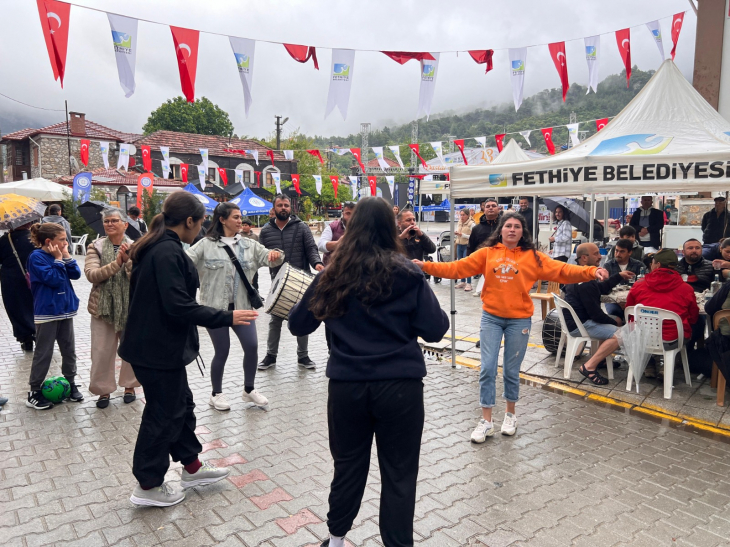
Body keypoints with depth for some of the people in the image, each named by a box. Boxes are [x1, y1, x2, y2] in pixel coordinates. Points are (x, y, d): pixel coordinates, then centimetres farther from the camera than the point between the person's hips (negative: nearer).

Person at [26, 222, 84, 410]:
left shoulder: (59, 254, 7)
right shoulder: (36, 257, -14)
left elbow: (76, 274, 1)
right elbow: (54, 279, -22)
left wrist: (66, 256, -7)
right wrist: (58, 259, -14)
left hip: (65, 310, 7)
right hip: (47, 312, -7)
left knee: (69, 350, 13)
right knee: (43, 353, 1)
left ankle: (71, 384, 26)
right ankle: (34, 393, 12)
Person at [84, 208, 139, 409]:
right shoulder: (96, 247, 0)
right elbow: (91, 274, -13)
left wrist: (128, 261, -24)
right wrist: (116, 263, -24)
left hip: (131, 306, 1)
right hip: (103, 306, 0)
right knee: (102, 351, 5)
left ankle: (129, 386, 30)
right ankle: (104, 389, 22)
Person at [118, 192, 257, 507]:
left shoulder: (154, 248, 9)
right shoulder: (168, 252, -23)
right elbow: (179, 306, -28)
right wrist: (227, 317, -22)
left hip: (153, 343, 10)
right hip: (159, 349, -10)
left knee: (180, 403, 21)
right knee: (163, 413, 5)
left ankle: (192, 467, 37)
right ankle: (148, 486, 23)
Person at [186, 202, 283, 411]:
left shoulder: (249, 245, 7)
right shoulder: (206, 245, -4)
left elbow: (269, 259, 2)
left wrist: (276, 255, -21)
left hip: (242, 306, 4)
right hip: (215, 307, -3)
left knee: (252, 347, -1)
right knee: (222, 351, 3)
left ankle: (249, 390, 21)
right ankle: (216, 394, 25)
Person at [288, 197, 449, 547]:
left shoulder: (333, 275, -1)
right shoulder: (407, 274, -7)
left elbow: (297, 325, 7)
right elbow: (435, 330, -6)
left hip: (346, 386, 2)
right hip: (400, 386, -2)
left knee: (348, 466, 20)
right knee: (398, 473, 12)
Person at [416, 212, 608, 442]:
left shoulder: (532, 257, 0)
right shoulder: (486, 253, 1)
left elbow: (562, 270, -5)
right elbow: (456, 268, -2)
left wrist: (591, 272, -18)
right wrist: (425, 266, -10)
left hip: (519, 320, 0)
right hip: (491, 318, 0)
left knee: (511, 370, 11)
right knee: (487, 369, -2)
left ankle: (510, 414, 34)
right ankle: (486, 421, 11)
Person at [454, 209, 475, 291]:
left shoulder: (471, 224, -9)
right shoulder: (459, 223, 12)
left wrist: (463, 235, -20)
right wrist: (456, 233, 1)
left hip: (467, 246, -7)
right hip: (459, 245, 7)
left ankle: (469, 283, -3)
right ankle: (462, 282, 20)